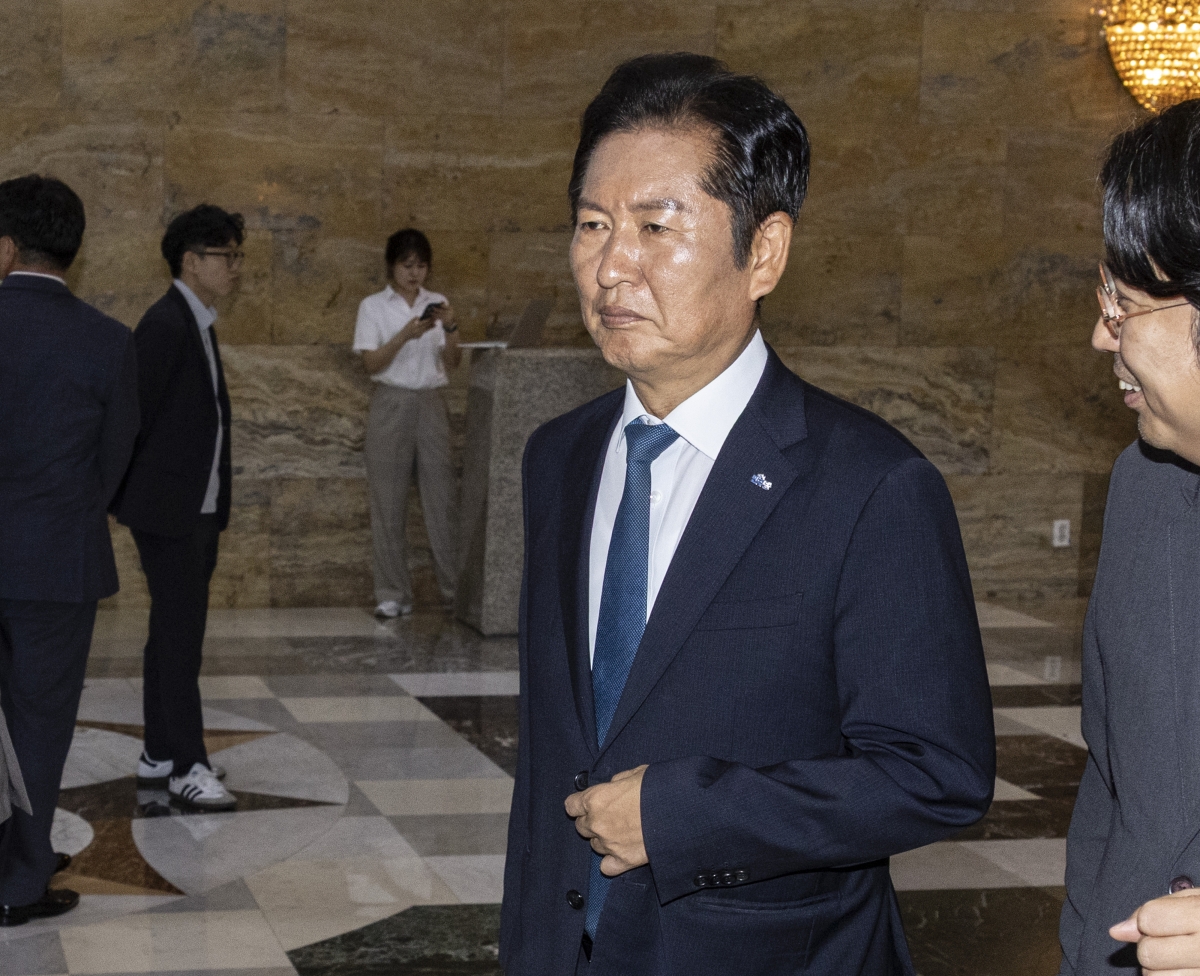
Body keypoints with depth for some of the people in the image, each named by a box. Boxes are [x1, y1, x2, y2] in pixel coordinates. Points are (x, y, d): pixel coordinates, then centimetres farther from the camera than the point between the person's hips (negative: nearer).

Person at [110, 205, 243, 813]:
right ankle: (187, 768, 0)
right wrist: (123, 500, -11)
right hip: (167, 511, -10)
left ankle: (159, 755, 22)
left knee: (173, 634, 14)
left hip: (197, 512, 10)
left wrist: (216, 515, 16)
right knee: (181, 638, -6)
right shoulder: (165, 324, -15)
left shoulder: (199, 326, 15)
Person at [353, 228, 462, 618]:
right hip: (391, 403, -2)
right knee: (389, 501, -1)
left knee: (441, 495, 0)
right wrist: (405, 335, -20)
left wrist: (450, 328, -16)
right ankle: (393, 594, 5)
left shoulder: (436, 304, 9)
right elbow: (372, 364, -7)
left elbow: (452, 363, 2)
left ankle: (456, 586, 5)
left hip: (431, 403, 2)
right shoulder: (373, 306, 1)